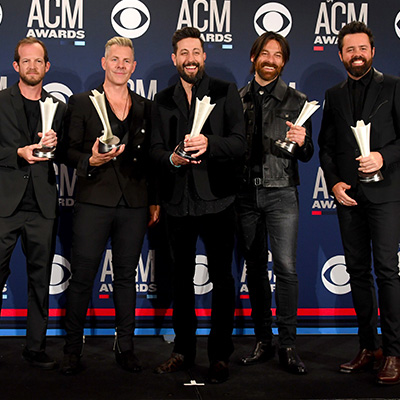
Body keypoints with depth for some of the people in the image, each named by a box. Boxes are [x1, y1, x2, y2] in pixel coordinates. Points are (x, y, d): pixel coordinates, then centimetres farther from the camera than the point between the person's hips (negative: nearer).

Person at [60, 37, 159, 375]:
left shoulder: (145, 107, 13)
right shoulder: (81, 103, 6)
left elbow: (151, 157, 14)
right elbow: (69, 151, 3)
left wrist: (155, 200, 10)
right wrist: (91, 160, -18)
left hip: (135, 203, 2)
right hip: (94, 199, -2)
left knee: (126, 276, 9)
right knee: (82, 275, -1)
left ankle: (125, 347, 19)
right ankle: (73, 349, 11)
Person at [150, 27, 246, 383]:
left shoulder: (226, 92, 3)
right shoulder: (163, 100, 13)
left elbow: (240, 144, -6)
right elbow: (156, 149, 9)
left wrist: (209, 144, -25)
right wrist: (172, 158, -13)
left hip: (216, 200, -3)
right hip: (178, 202, 4)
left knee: (221, 278, 1)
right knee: (182, 278, 12)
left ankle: (220, 356, 13)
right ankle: (184, 350, 25)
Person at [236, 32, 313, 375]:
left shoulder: (296, 101, 5)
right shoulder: (238, 99, 10)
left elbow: (307, 155, 6)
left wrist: (301, 142, -15)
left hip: (280, 192, -2)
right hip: (246, 192, 2)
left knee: (286, 267, -10)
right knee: (255, 267, 7)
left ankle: (288, 344, 1)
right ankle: (263, 340, 18)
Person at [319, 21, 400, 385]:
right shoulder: (334, 95, 15)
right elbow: (326, 145, 14)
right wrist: (333, 182, 1)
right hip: (348, 194, 5)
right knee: (358, 270, 7)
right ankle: (369, 347, 17)